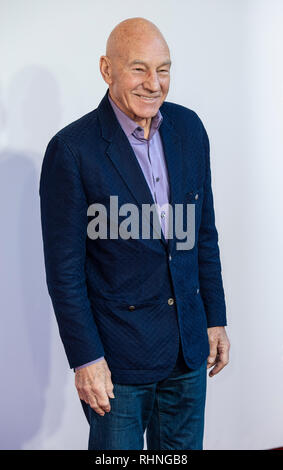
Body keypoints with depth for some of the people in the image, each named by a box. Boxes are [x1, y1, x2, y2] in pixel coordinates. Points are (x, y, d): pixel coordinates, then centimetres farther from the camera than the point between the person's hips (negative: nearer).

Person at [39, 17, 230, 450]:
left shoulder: (189, 127, 2)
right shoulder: (72, 149, -15)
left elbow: (205, 231, 10)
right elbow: (64, 268, -12)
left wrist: (215, 318, 10)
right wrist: (85, 358, -13)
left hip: (189, 347, 5)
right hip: (117, 353, -5)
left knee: (183, 448, 19)